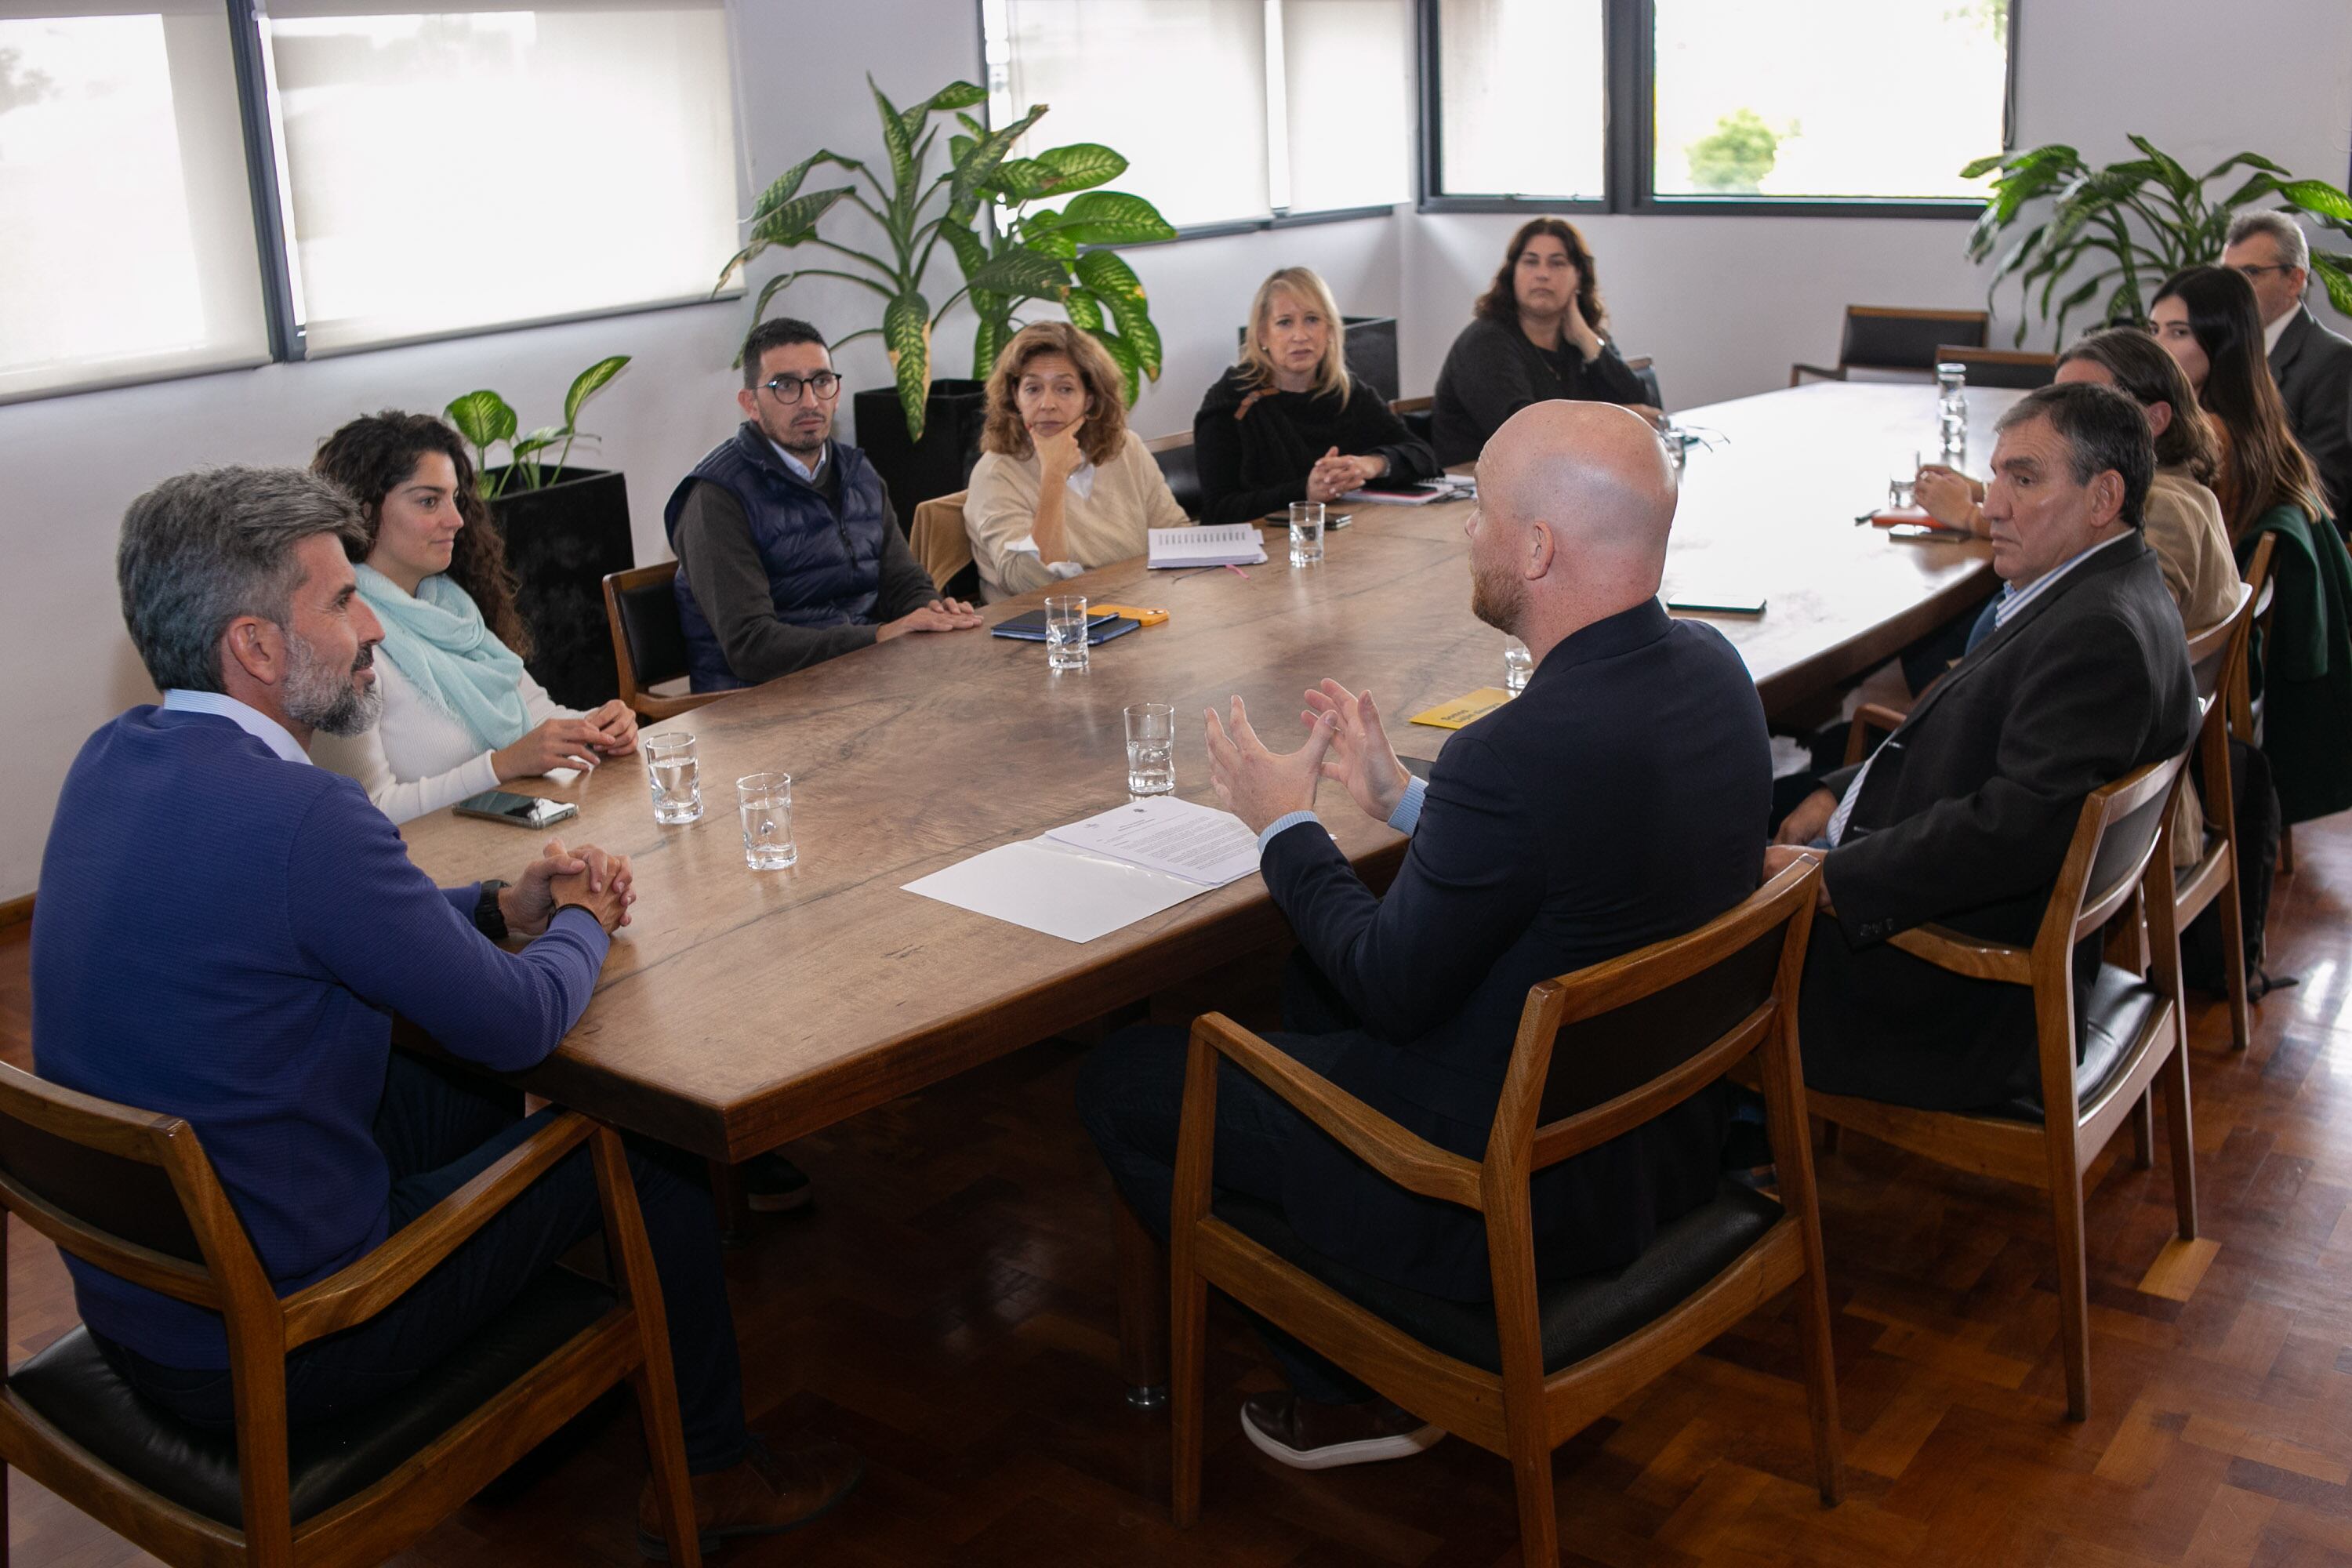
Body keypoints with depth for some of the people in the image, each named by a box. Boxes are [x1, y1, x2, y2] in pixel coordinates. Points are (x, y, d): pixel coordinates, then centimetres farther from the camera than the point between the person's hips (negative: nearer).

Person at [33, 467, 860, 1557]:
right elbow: (515, 1024, -17)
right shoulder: (297, 815, -28)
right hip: (267, 1354, -9)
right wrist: (582, 927, 4)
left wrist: (502, 907, 6)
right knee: (648, 1148, 6)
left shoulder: (109, 761, 0)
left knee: (456, 1087, 26)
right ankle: (707, 1474, 29)